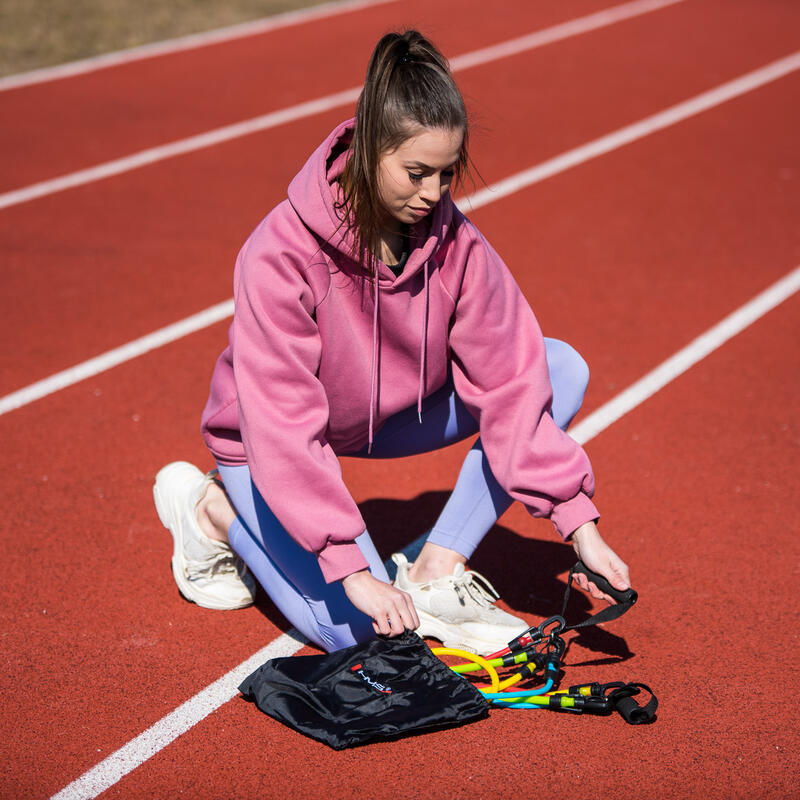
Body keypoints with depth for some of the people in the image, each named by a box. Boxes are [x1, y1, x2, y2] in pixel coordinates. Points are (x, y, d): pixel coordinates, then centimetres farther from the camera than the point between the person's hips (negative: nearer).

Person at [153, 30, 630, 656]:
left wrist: (578, 523, -24)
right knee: (355, 628, -20)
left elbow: (510, 377, -18)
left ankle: (436, 573, -6)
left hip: (389, 415, 5)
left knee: (562, 370, -13)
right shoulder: (281, 256, -33)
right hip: (264, 437, -5)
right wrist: (354, 571, -39)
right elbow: (283, 428, -35)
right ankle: (213, 506, 6)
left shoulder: (454, 242, -20)